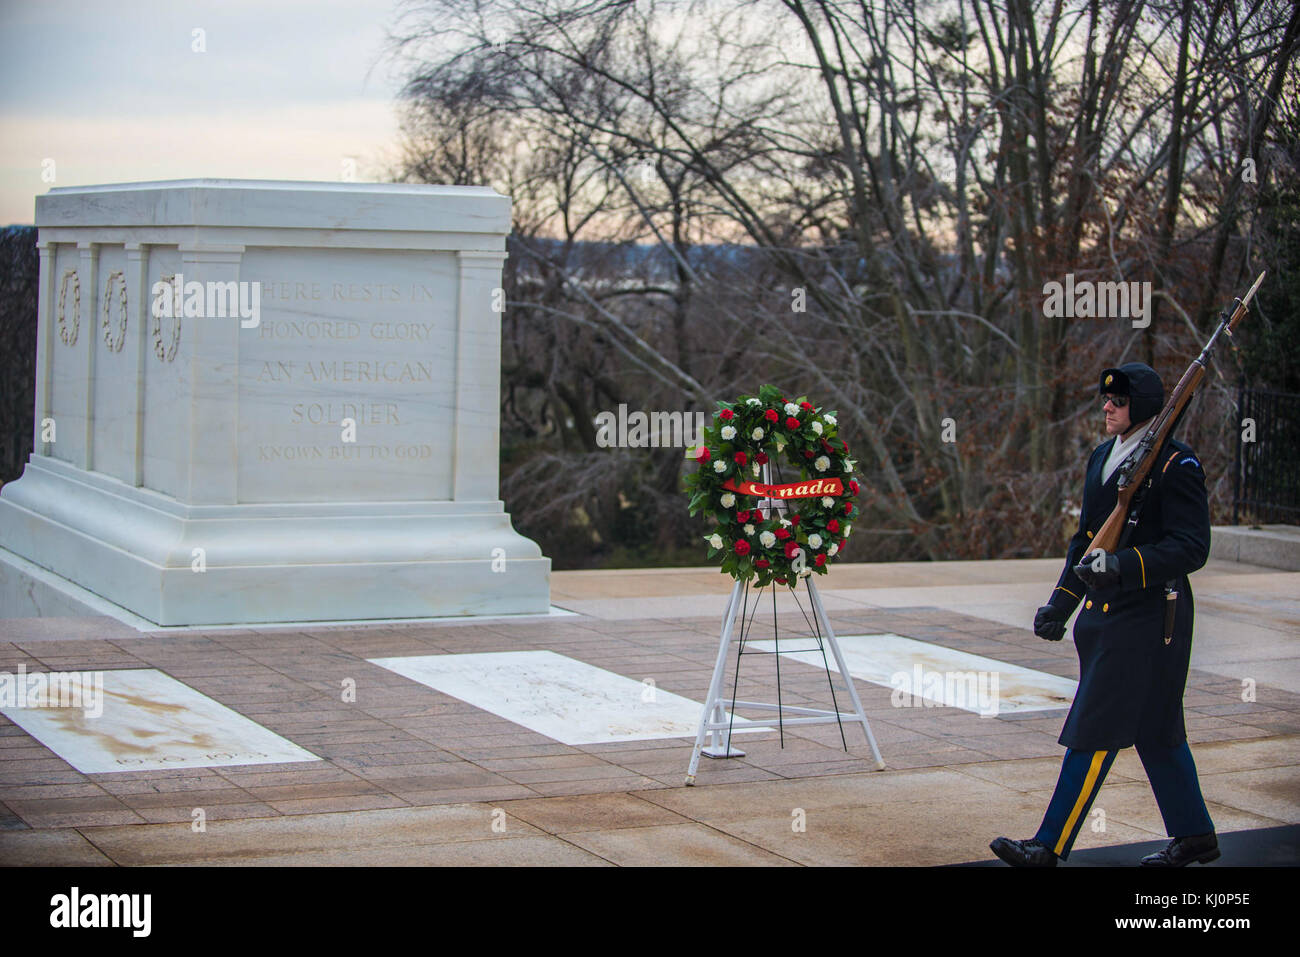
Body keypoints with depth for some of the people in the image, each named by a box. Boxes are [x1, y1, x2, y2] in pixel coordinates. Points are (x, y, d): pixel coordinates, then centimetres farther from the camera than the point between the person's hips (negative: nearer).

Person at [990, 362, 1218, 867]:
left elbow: (1191, 547, -18)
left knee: (1095, 729, -8)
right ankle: (1195, 835, 27)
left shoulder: (1175, 463, -13)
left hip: (1148, 616, -9)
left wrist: (1123, 566, -29)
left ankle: (1050, 847, -6)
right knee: (1155, 728, 15)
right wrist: (1062, 601, 15)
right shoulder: (1102, 457, 13)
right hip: (1105, 614, 9)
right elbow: (1086, 537, 21)